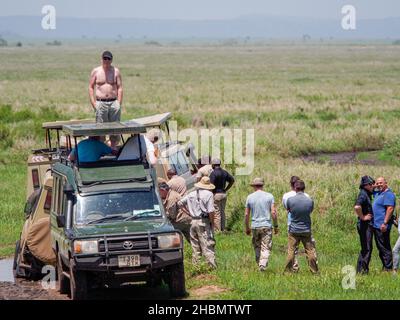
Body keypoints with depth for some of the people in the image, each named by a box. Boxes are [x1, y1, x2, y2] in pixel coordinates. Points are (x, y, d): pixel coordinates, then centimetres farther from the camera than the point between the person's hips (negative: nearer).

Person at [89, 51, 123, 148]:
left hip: (114, 102, 1)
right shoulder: (96, 71, 7)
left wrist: (119, 103, -1)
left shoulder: (116, 71, 9)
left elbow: (120, 88, 8)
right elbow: (91, 87, 7)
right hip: (100, 103, -1)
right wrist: (93, 103, -3)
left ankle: (113, 149, 6)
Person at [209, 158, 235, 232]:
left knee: (216, 213, -5)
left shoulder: (213, 173, -14)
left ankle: (217, 230, -4)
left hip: (216, 194, -8)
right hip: (224, 194, 8)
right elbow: (232, 180, 11)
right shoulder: (224, 172, 9)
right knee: (222, 212, 15)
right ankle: (222, 229, 19)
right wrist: (226, 189, 11)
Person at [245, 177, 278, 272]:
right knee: (266, 248, -2)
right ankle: (263, 265, -18)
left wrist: (247, 228, 15)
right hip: (266, 225, -2)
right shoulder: (269, 196, -2)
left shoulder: (250, 197, 2)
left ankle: (260, 264, 22)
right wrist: (276, 226, 3)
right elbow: (273, 212, -7)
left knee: (257, 247, 16)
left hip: (255, 226, 2)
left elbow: (246, 214, 4)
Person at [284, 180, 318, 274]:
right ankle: (314, 271, 12)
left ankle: (288, 270, 7)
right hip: (306, 230, 1)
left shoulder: (290, 200, -13)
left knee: (291, 251, 6)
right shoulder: (310, 201, -10)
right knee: (310, 251, 8)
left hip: (294, 229, -1)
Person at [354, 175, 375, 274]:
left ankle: (361, 269, 18)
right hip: (365, 225, -10)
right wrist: (362, 217, -21)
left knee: (367, 249, 14)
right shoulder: (363, 194, -16)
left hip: (369, 225, 10)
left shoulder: (368, 194, 15)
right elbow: (357, 207, -34)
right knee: (367, 248, -8)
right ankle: (362, 270, -5)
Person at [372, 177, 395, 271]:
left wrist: (385, 223, -28)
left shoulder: (388, 194, -14)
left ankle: (388, 269, -5)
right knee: (380, 248, 14)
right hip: (376, 225, 10)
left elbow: (390, 209, -23)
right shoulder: (378, 193, 17)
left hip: (382, 226, -10)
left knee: (385, 248, -7)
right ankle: (385, 267, 20)